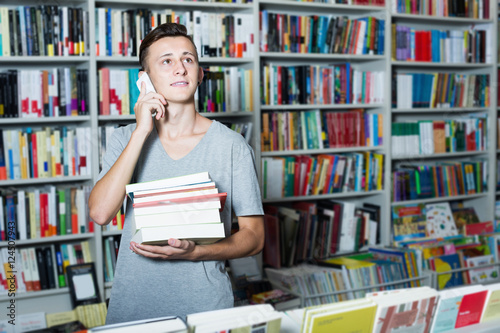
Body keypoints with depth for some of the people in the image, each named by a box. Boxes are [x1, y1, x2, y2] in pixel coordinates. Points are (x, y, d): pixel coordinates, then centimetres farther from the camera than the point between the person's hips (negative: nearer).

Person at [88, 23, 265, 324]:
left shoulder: (232, 146, -4)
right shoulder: (126, 138, 3)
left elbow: (254, 236, -1)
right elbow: (100, 213, -13)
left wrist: (194, 252, -18)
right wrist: (142, 132, -14)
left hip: (205, 305, -1)